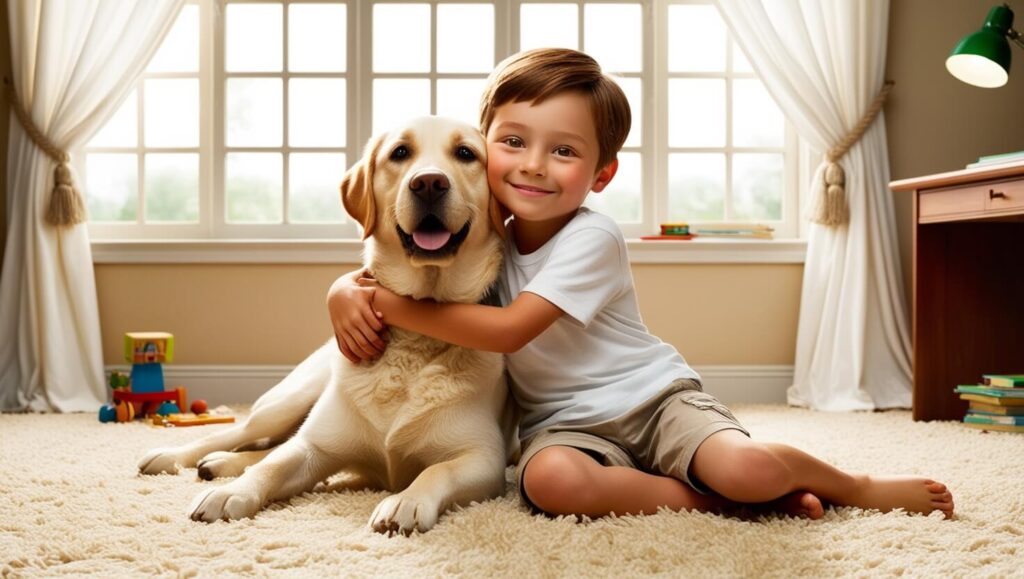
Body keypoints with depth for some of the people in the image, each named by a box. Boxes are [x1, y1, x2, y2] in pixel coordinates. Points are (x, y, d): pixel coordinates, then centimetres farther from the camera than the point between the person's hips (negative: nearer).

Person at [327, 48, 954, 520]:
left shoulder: (592, 238, -17)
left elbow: (509, 329, -26)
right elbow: (379, 269, 7)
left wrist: (392, 305, -24)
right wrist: (346, 291, -17)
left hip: (655, 398, -3)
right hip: (565, 423, 3)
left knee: (748, 468, -29)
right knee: (550, 479, -34)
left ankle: (857, 484, 5)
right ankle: (716, 497, -15)